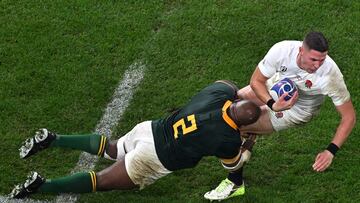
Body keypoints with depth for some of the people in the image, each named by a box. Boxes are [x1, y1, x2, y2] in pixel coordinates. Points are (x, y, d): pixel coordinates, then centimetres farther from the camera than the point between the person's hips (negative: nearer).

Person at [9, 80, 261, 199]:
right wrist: (247, 148, 20)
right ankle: (41, 186, -3)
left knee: (110, 149, 34)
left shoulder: (220, 91, -7)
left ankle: (51, 139, 23)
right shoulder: (228, 139, -20)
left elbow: (226, 83, 22)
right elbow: (233, 163, 4)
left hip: (150, 129, 6)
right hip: (153, 158, -6)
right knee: (102, 181, 6)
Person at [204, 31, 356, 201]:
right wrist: (272, 105, -37)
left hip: (297, 110, -4)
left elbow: (349, 116, -28)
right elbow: (256, 81, -18)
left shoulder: (330, 75, -39)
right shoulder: (282, 50, -33)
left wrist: (330, 152, -37)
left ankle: (235, 183, 7)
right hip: (275, 89, 4)